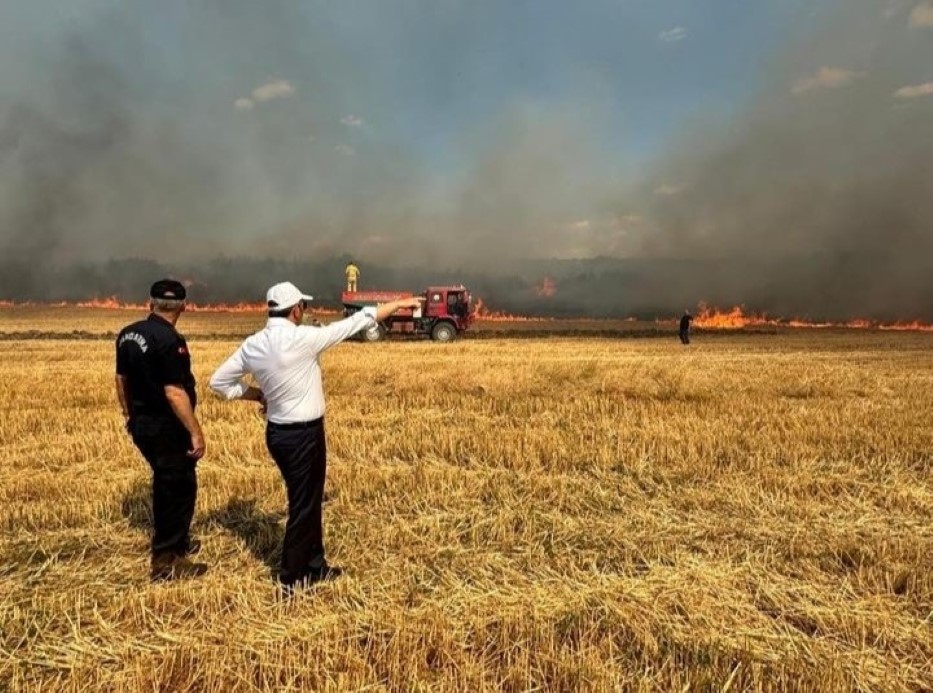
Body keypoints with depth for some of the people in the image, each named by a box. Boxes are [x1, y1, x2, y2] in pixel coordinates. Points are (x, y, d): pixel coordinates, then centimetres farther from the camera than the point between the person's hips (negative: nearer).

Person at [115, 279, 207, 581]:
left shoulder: (127, 334, 4)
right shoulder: (169, 341, -23)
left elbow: (121, 379, 13)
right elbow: (174, 393, -26)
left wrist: (129, 414, 26)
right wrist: (195, 432, -21)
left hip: (141, 424, 9)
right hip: (166, 428, -9)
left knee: (166, 482, 23)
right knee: (179, 487, 4)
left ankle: (177, 541, 38)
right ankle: (166, 560, 12)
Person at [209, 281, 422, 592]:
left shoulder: (252, 345, 0)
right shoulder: (304, 338, -20)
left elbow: (219, 382, 6)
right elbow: (358, 320, -13)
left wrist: (260, 395, 9)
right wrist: (399, 304, -3)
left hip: (277, 432, 8)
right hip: (303, 435, -8)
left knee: (308, 500, 20)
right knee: (303, 505, 6)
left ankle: (314, 565, 35)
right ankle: (291, 580, 20)